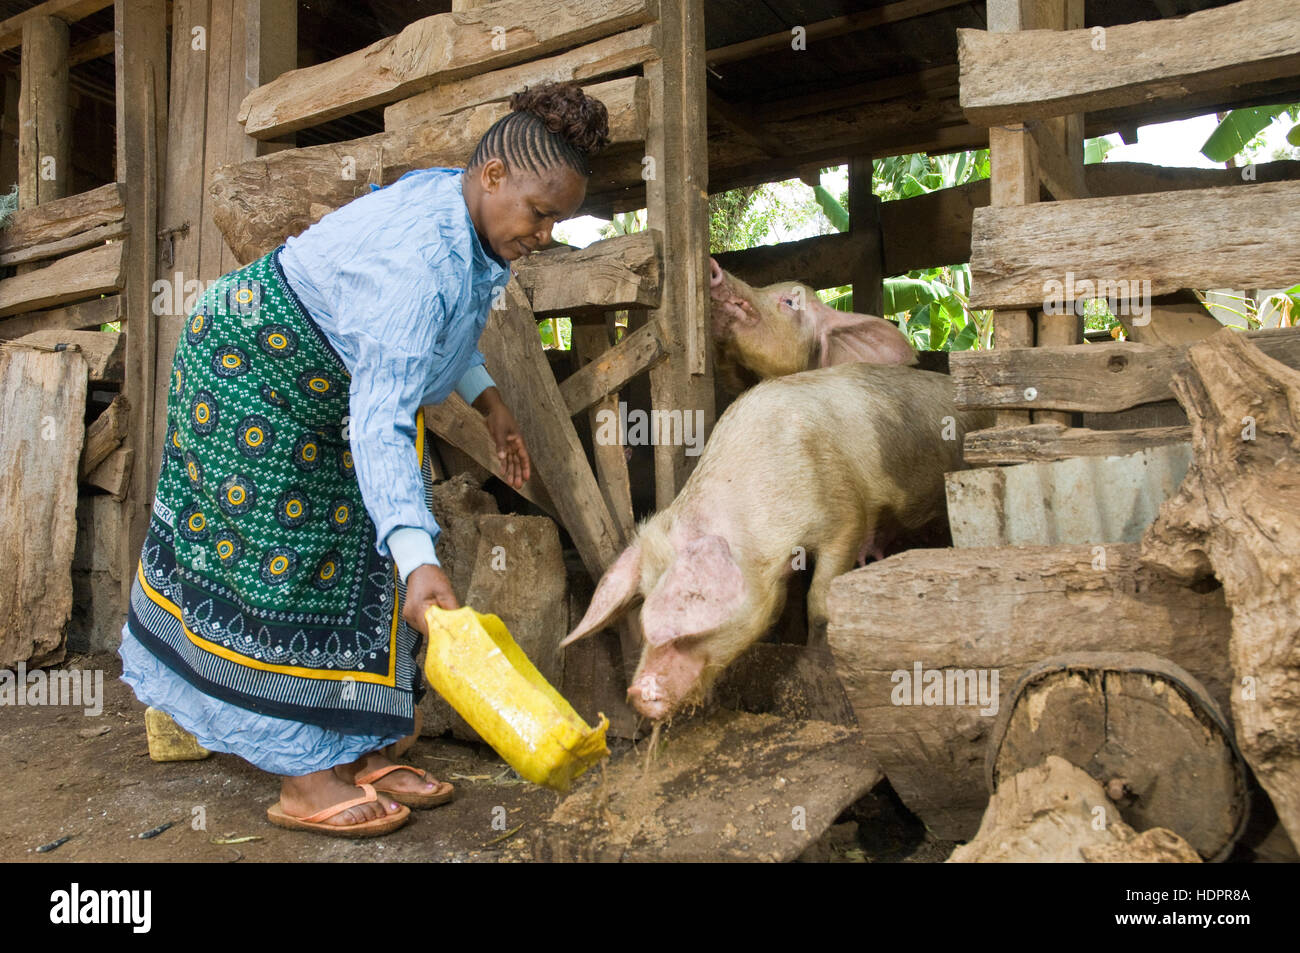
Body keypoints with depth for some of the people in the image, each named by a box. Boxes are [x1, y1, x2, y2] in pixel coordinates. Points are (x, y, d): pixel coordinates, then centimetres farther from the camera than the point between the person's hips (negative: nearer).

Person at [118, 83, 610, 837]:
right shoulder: (417, 258, -36)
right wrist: (417, 559, -51)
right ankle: (304, 780, 0)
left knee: (347, 553, 6)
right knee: (276, 555, -7)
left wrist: (487, 399, 1)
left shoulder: (459, 203, -6)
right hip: (249, 369, -9)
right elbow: (380, 421, -43)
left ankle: (355, 752, 13)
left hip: (324, 387, 10)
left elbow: (437, 327, 12)